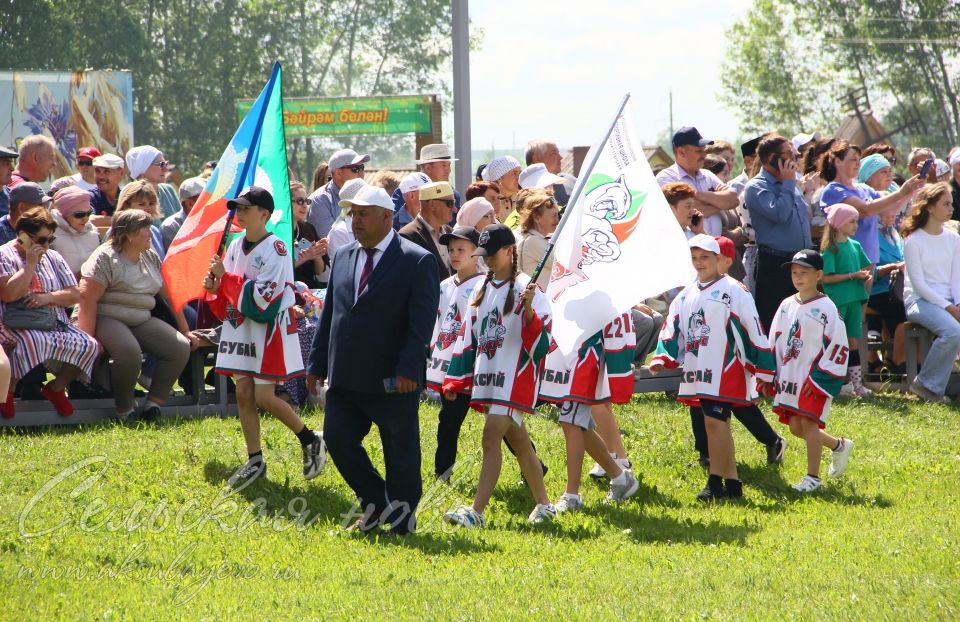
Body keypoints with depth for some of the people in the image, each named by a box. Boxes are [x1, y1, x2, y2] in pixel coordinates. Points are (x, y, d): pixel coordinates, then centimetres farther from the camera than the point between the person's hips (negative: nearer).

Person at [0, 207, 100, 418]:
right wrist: (30, 263, -10)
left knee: (88, 345, -17)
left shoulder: (53, 258, 19)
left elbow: (75, 295, 13)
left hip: (55, 325, 6)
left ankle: (56, 387, 4)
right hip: (19, 326, -6)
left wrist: (49, 297, -6)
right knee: (32, 342, -40)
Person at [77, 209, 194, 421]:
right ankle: (125, 410, -16)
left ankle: (153, 404, -7)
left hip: (141, 321, 7)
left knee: (181, 348, -12)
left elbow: (168, 296, 18)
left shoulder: (151, 258, 15)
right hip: (106, 319, -7)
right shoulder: (105, 258, -8)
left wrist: (185, 331, 16)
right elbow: (88, 298, -16)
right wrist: (88, 339, -25)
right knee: (129, 350, -36)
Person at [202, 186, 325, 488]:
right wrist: (215, 288, -8)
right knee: (243, 394, 5)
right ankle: (255, 461, 13)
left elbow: (263, 296, -22)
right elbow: (226, 295, 14)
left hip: (269, 330, -7)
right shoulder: (236, 247, 8)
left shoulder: (275, 249, -16)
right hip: (240, 327, 7)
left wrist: (225, 277, -20)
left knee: (264, 397, -8)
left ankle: (311, 441, 11)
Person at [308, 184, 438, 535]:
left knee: (401, 452, 3)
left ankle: (401, 519, 15)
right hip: (345, 378, 6)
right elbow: (329, 313, 17)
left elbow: (421, 324, -13)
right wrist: (317, 364, 12)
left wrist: (407, 370, -21)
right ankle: (375, 503, 20)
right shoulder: (343, 257, 12)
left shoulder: (417, 262, -7)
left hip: (392, 382, -6)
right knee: (338, 439, 2)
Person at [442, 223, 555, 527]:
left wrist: (528, 309, -31)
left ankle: (476, 511, -17)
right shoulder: (482, 288, 13)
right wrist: (455, 381, 15)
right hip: (486, 376, 7)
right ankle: (543, 504, 25)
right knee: (518, 442, 14)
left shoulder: (525, 288, -9)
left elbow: (539, 340, -14)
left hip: (515, 376, -7)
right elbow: (468, 336, 17)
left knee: (491, 439, -14)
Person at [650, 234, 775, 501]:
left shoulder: (733, 291, -6)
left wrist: (762, 370, -7)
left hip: (724, 371, -7)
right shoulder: (687, 295, 16)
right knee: (718, 424, 10)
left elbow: (753, 330, -6)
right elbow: (672, 328, 15)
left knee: (714, 421, -13)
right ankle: (732, 483, 15)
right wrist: (661, 358, -1)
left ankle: (715, 483, -11)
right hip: (697, 371, 7)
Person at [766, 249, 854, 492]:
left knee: (808, 422, -10)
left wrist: (819, 378, -14)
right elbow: (775, 342, 16)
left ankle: (813, 476, -1)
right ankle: (839, 446, 30)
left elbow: (838, 346, -11)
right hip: (789, 378, 7)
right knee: (795, 427, 8)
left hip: (815, 380, -7)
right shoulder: (787, 306, 10)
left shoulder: (826, 308, -9)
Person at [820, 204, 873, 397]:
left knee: (854, 340, 9)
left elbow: (867, 266, 21)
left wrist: (868, 276, -2)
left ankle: (857, 383, 11)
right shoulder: (830, 249, -10)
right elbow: (827, 277, -15)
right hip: (837, 300, -7)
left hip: (854, 299, 7)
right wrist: (853, 275, -19)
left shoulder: (855, 246, 11)